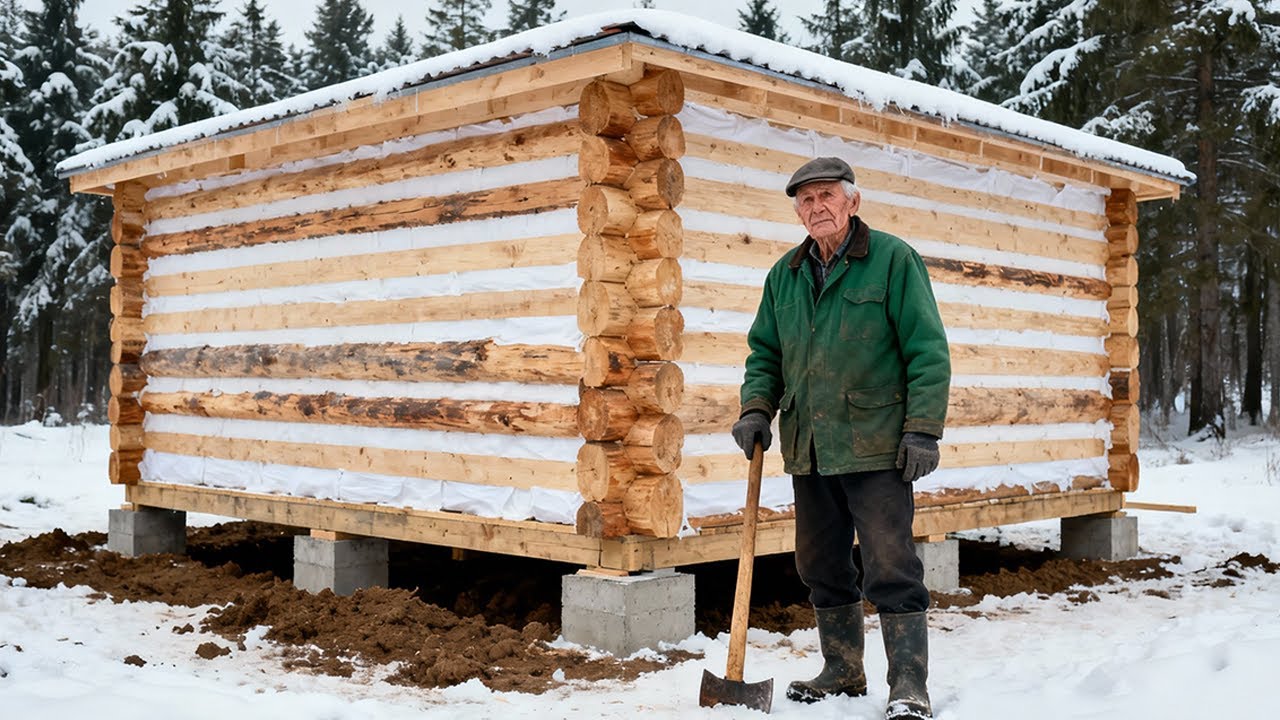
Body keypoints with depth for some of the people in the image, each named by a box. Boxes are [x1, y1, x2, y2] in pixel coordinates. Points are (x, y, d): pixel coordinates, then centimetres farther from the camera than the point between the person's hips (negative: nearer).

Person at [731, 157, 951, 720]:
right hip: (807, 449, 6)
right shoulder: (784, 274, 12)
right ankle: (843, 672, 30)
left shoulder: (892, 259, -4)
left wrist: (923, 429, -13)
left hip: (875, 446, -6)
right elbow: (765, 351, 19)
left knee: (891, 570, -6)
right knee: (822, 568, 14)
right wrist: (756, 409, 3)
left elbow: (927, 350, -7)